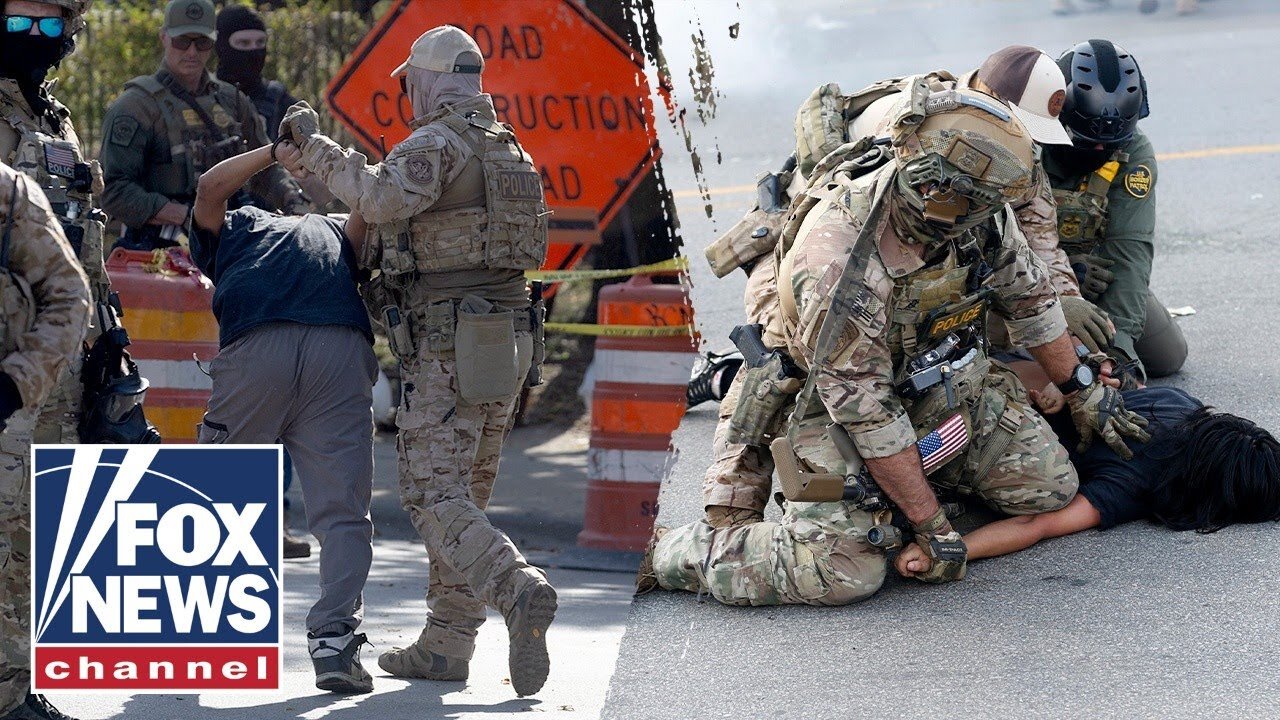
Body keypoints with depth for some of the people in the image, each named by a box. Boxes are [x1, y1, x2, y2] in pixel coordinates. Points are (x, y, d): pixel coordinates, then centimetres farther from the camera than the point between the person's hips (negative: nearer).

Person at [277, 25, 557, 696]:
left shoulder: (435, 144, -9)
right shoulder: (509, 151, 19)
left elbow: (386, 196, -27)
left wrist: (317, 148, -16)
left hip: (448, 343, -8)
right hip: (508, 337, 8)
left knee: (435, 496, -9)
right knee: (463, 492, 15)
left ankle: (518, 589, -31)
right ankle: (446, 645, 16)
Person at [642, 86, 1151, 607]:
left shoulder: (974, 213, -16)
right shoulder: (837, 264, -36)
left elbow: (1028, 295, 5)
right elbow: (864, 408, -29)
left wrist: (1083, 390, 15)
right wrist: (930, 526, -23)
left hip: (945, 384, 7)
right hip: (836, 406, -7)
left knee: (1050, 485, -2)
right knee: (843, 572, -22)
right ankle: (670, 555, -4)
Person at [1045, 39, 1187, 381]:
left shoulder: (1134, 156, -20)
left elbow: (1130, 249, -27)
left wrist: (1121, 336, -38)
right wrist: (1065, 272, -36)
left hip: (1093, 269, 3)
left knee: (1167, 358, 2)